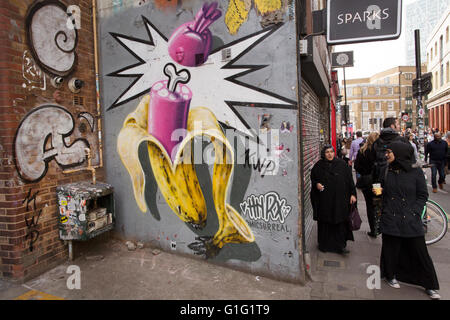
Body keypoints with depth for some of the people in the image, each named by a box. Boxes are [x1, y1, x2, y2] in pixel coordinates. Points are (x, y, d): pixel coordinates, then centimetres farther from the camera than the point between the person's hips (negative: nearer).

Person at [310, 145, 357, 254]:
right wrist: (316, 184, -10)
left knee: (340, 221, 1)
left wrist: (353, 194, -1)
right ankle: (324, 244, 22)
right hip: (324, 200, 0)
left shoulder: (342, 164, 1)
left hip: (340, 199, 0)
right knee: (324, 222, 7)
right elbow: (313, 179, 11)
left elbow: (349, 179, 3)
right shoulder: (318, 166, 1)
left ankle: (341, 245, 14)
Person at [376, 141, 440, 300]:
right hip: (390, 219, 2)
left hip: (411, 221, -2)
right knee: (391, 249, 11)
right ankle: (391, 275, 35)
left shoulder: (416, 172, -5)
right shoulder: (386, 170, 3)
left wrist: (414, 212, -9)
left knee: (419, 252, 6)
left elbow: (423, 195, -1)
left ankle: (430, 285, 25)